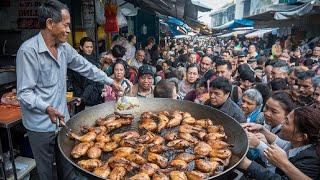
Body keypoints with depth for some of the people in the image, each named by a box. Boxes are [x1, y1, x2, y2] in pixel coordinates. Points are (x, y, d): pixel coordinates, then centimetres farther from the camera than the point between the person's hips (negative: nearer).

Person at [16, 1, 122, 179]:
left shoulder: (65, 48, 3)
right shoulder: (29, 51, -19)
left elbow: (86, 67, 13)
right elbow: (24, 92, -18)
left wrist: (110, 81, 15)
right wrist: (46, 108, -33)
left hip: (63, 120, 6)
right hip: (41, 125, -6)